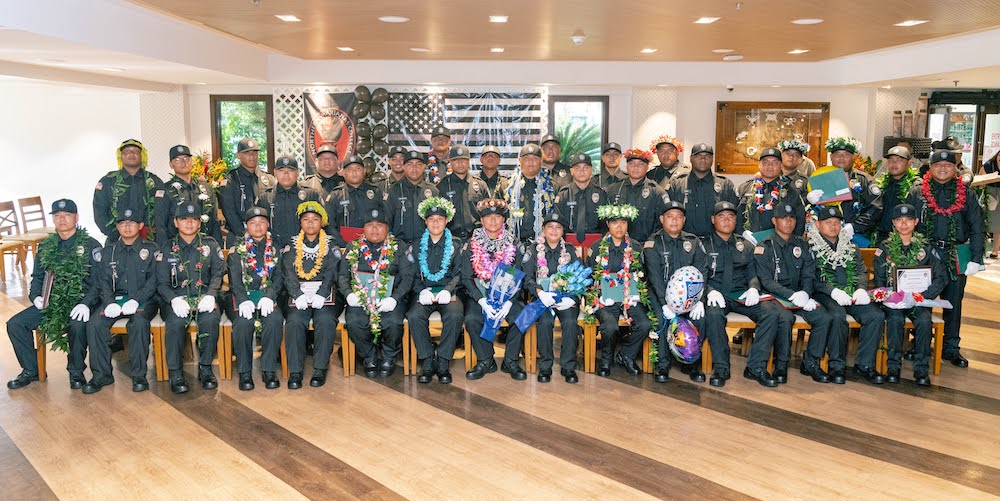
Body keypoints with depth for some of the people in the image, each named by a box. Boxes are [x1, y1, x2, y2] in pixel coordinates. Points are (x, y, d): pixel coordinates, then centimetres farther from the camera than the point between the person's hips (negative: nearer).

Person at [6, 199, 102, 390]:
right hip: (50, 303, 6)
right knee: (15, 324, -9)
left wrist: (85, 303, -23)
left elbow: (98, 280, -9)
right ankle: (30, 370, 9)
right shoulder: (45, 247, 14)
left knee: (78, 325, -35)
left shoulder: (90, 245, -3)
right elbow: (37, 277, 21)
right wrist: (35, 296, 0)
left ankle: (76, 372, -12)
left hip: (79, 302, -6)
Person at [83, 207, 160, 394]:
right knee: (94, 324, -23)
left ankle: (139, 375, -22)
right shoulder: (108, 251, 16)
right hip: (115, 299, 3)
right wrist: (110, 303, -11)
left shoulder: (151, 249, 6)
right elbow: (104, 281, 8)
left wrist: (135, 301, -18)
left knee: (139, 323, -34)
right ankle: (102, 374, -9)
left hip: (142, 300, -3)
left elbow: (153, 281, -3)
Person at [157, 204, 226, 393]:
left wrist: (210, 295, -15)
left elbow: (218, 273, 4)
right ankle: (175, 372, -16)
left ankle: (205, 368, -14)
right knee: (176, 322, -31)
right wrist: (174, 299, -17)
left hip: (204, 298, 0)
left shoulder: (210, 244, 9)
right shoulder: (167, 249, 8)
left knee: (211, 319, -31)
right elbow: (162, 283, 4)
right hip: (178, 299, 0)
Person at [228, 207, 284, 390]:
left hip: (268, 298, 0)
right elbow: (235, 280, 1)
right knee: (243, 322, -31)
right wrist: (243, 300, -18)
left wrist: (269, 297, -16)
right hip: (245, 298, 0)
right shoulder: (237, 251, 12)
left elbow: (278, 278, 4)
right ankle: (244, 373, -19)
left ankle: (269, 370, -22)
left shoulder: (275, 250, 14)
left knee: (275, 320, -31)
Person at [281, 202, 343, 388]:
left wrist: (320, 295, -18)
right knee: (294, 322, -27)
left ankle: (320, 369, -21)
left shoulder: (331, 246, 13)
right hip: (298, 297, 1)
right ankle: (295, 372, -21)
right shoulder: (291, 247, 16)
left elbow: (331, 274, -1)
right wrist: (298, 295, -15)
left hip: (325, 297, -1)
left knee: (326, 321, -29)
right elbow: (288, 275, 3)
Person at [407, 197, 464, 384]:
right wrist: (422, 291, -11)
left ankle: (443, 362, -21)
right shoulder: (418, 245, 16)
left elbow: (459, 273, 4)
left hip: (448, 293, -1)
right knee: (414, 315, -30)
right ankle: (427, 361, -18)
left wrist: (447, 291, -14)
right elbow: (413, 275, 10)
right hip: (425, 293, 1)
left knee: (455, 315, -33)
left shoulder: (456, 244, 12)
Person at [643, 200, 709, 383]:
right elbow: (655, 277, -12)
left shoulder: (693, 242, 10)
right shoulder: (653, 242, -1)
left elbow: (700, 274, 2)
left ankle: (692, 363, -4)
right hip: (660, 292, -3)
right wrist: (665, 304, -24)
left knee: (700, 315, -22)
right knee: (662, 318, -29)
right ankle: (662, 364, -11)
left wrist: (699, 300, -15)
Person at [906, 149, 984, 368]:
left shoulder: (966, 194, 5)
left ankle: (951, 348, 19)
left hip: (956, 257, 1)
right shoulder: (917, 192, 3)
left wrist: (976, 259, -5)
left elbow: (977, 228, 3)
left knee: (953, 303, 8)